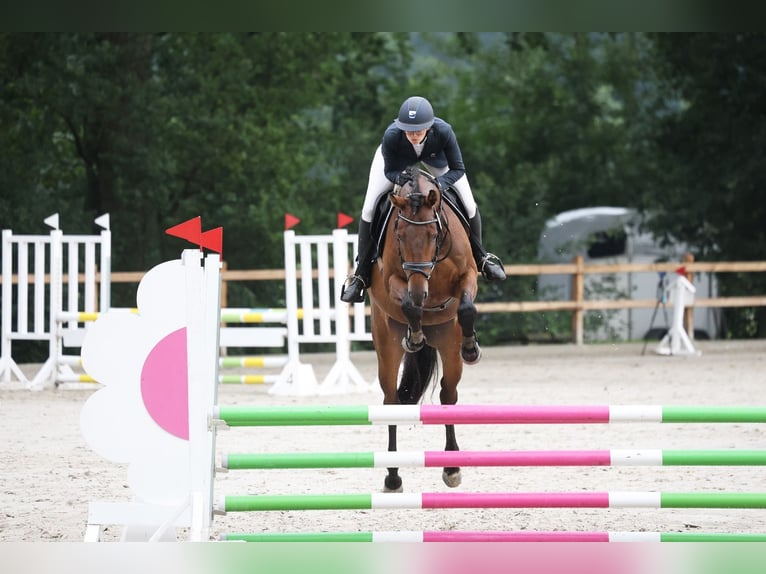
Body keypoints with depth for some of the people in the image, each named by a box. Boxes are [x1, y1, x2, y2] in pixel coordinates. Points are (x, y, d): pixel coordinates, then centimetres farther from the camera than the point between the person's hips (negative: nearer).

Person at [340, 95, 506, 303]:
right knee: (369, 210, -13)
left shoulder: (443, 132, -41)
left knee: (470, 206, -6)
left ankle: (481, 258, 22)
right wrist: (399, 177, -49)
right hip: (396, 160, -1)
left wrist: (439, 183, -48)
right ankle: (362, 273, 3)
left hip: (435, 156, 1)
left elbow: (458, 169, -28)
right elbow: (389, 171, -25)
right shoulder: (391, 136, -42)